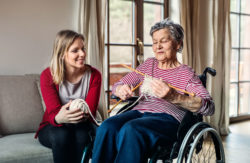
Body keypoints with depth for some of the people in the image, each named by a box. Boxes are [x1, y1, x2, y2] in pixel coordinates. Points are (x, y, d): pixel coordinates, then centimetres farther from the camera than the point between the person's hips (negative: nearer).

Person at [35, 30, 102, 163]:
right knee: (62, 135, -34)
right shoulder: (47, 76, -12)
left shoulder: (93, 75, -8)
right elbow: (53, 112, -21)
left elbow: (90, 111, -14)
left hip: (82, 124, 1)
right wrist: (59, 118, -47)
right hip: (52, 128, -1)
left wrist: (82, 115, -40)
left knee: (81, 135, -33)